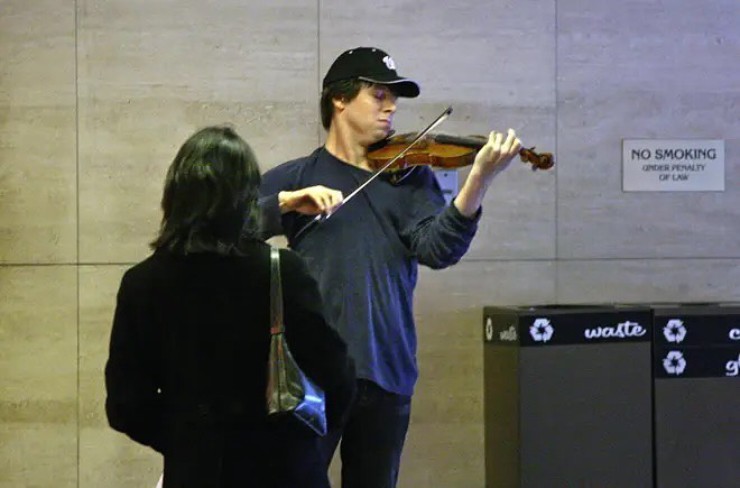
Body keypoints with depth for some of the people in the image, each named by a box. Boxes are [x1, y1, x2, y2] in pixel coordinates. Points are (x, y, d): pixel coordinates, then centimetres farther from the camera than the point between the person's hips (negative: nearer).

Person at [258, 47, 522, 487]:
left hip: (387, 373, 2)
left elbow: (437, 250, -6)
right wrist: (289, 201, -16)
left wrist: (479, 181, -20)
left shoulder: (410, 178, 12)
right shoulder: (296, 177, 8)